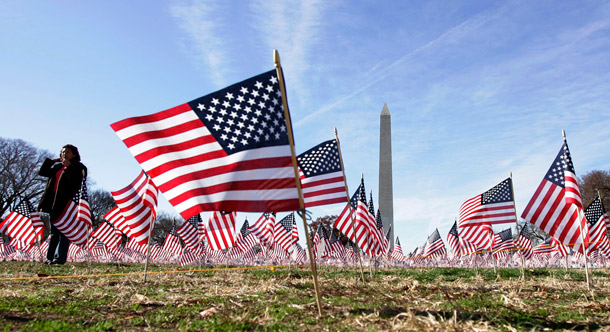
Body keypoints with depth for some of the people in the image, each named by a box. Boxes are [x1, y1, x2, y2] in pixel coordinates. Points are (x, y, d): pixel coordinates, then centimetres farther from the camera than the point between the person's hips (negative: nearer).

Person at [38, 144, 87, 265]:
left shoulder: (78, 167, 0)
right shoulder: (57, 166, 22)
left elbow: (77, 181, -16)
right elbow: (42, 173, 19)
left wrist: (68, 166, -16)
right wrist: (51, 161, 10)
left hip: (66, 203, -7)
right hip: (54, 202, 7)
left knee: (63, 231, -8)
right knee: (54, 232, 10)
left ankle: (60, 258, -8)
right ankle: (50, 257, 15)